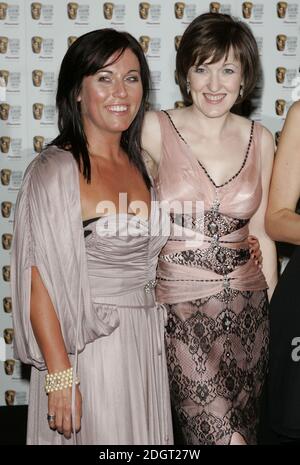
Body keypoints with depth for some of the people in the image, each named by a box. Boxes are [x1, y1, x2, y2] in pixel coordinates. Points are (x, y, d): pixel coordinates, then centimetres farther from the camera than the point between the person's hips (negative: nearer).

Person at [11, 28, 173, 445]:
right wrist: (60, 377, -19)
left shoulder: (138, 164, 8)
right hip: (88, 348, -7)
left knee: (143, 437, 18)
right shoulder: (55, 171, -15)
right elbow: (39, 284, -18)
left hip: (146, 344, 7)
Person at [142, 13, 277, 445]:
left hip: (246, 303, 4)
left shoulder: (260, 140, 4)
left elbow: (260, 232, 11)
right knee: (219, 430, -9)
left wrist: (274, 305, 14)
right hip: (180, 300, -4)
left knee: (243, 421, 12)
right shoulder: (155, 129, -6)